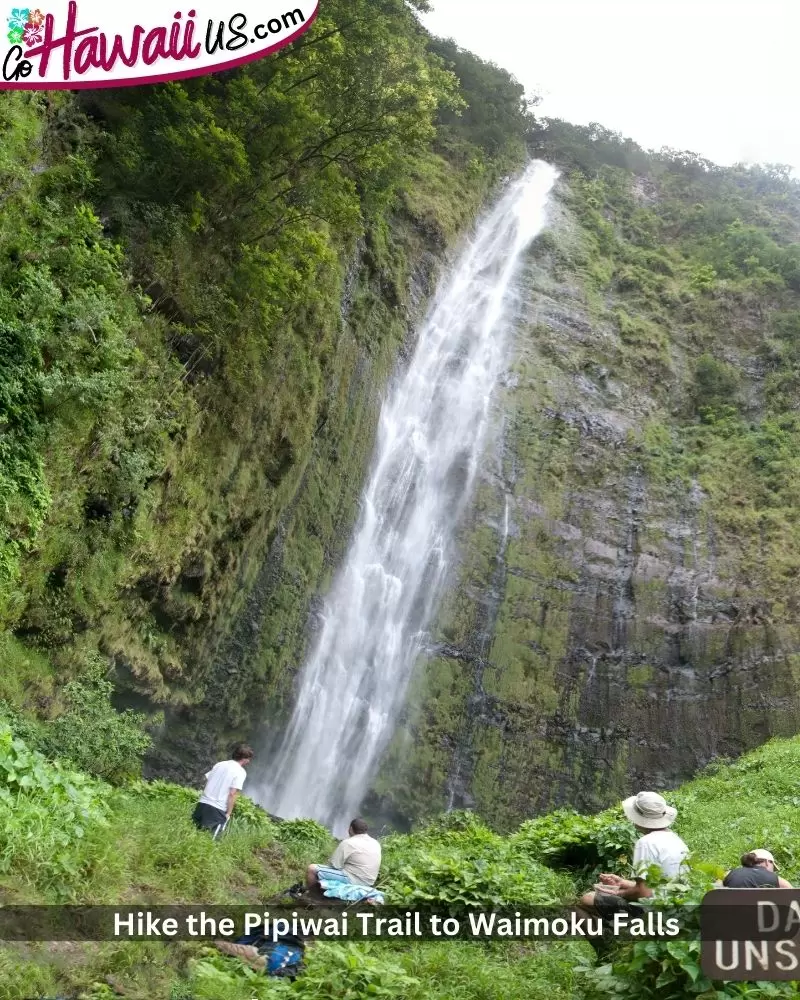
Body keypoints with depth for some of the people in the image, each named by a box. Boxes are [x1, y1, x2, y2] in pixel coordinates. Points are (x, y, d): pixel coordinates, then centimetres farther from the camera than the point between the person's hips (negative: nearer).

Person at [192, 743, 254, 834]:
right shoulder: (241, 772, -4)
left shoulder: (220, 764, 15)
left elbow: (206, 781, 16)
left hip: (202, 803, 6)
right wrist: (228, 813, -6)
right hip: (217, 809, -6)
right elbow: (232, 794, -12)